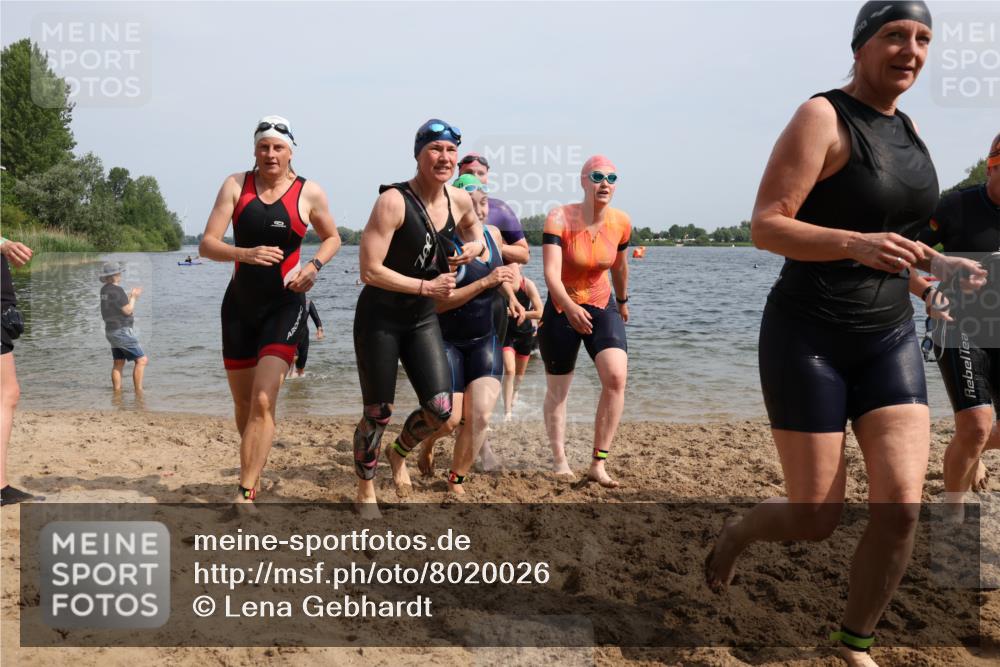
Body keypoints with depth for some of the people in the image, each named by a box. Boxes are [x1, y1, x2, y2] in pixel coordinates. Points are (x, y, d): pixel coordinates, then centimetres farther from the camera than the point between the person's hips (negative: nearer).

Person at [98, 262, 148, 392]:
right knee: (142, 360, -6)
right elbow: (128, 311, -16)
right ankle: (138, 392, -9)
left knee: (118, 364, 13)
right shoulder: (117, 290, -19)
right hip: (122, 332, -9)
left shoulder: (104, 289, 9)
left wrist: (130, 296, 14)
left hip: (112, 331, 9)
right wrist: (133, 297, -1)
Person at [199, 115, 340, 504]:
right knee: (242, 404, 13)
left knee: (263, 402, -16)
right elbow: (207, 245, -8)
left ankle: (245, 492, -11)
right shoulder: (236, 185, -1)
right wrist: (246, 254, -27)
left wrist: (314, 266, -7)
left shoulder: (309, 193, -4)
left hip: (284, 306, -3)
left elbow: (332, 238, 13)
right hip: (239, 304, 3)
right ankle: (253, 472, 37)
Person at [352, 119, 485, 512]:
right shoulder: (393, 201, -21)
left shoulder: (460, 200, -1)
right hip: (379, 318, -5)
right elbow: (370, 271, -23)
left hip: (423, 318, 5)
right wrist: (426, 287, -19)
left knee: (440, 408, -3)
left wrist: (476, 245, 0)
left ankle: (399, 452, 31)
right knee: (377, 413, 4)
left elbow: (473, 225, 23)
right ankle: (366, 492, 29)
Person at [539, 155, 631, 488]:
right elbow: (551, 273, -32)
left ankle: (598, 465, -10)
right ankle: (559, 460, 26)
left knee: (616, 377, -19)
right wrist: (570, 308, -49)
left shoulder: (621, 223, -8)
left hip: (602, 308, 2)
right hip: (561, 310, -2)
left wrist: (622, 301, 27)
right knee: (558, 390, 8)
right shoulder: (559, 219, -20)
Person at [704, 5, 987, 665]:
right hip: (809, 336, -6)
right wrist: (856, 244, -34)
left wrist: (936, 262, 4)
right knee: (816, 520, -1)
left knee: (902, 504, -7)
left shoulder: (907, 128, 11)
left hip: (890, 336, 6)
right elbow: (766, 227, -19)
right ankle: (737, 531, 33)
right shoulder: (823, 118, -11)